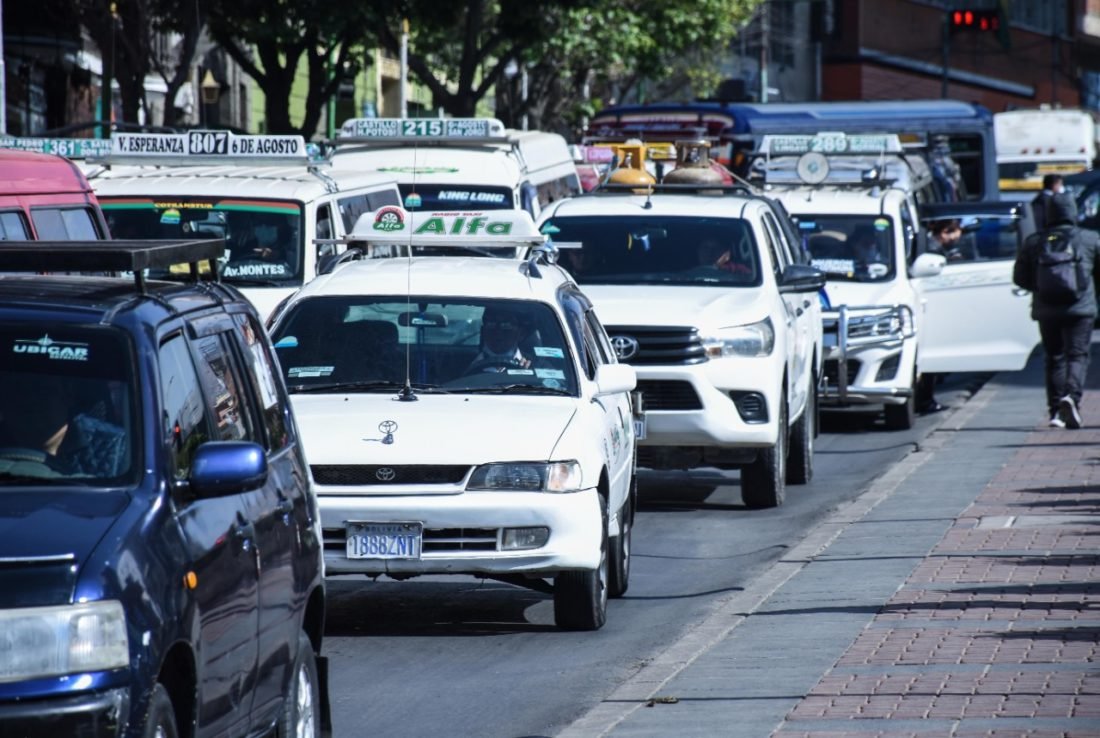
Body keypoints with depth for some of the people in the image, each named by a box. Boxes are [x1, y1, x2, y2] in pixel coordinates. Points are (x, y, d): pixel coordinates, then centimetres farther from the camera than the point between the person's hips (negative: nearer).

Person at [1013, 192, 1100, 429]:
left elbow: (1020, 278, 8)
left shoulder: (1033, 242, 4)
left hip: (1046, 310, 2)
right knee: (1077, 354, -4)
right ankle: (1072, 396, -29)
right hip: (1080, 309, -2)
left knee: (1054, 357, 11)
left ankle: (1056, 410, 7)